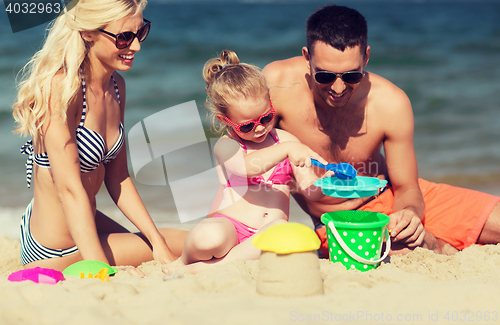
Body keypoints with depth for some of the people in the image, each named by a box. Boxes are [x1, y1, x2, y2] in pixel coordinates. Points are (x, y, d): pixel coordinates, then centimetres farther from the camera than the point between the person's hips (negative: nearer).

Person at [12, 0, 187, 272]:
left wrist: (158, 242, 3)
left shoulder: (116, 86, 2)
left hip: (88, 226, 9)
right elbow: (70, 189, -28)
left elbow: (117, 177, 9)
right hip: (54, 253, -9)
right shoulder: (60, 86, -25)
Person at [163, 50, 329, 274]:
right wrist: (286, 150, -37)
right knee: (207, 237, -40)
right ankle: (186, 260, 0)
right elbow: (247, 166, -25)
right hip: (229, 225, -3)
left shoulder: (285, 140, 13)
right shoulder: (226, 146, 0)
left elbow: (310, 190, 7)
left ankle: (207, 266, -27)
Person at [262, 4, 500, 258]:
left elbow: (406, 189, -9)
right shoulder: (277, 83, -22)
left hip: (389, 199, 2)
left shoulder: (391, 104, -19)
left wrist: (408, 213, -32)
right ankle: (439, 247, -4)